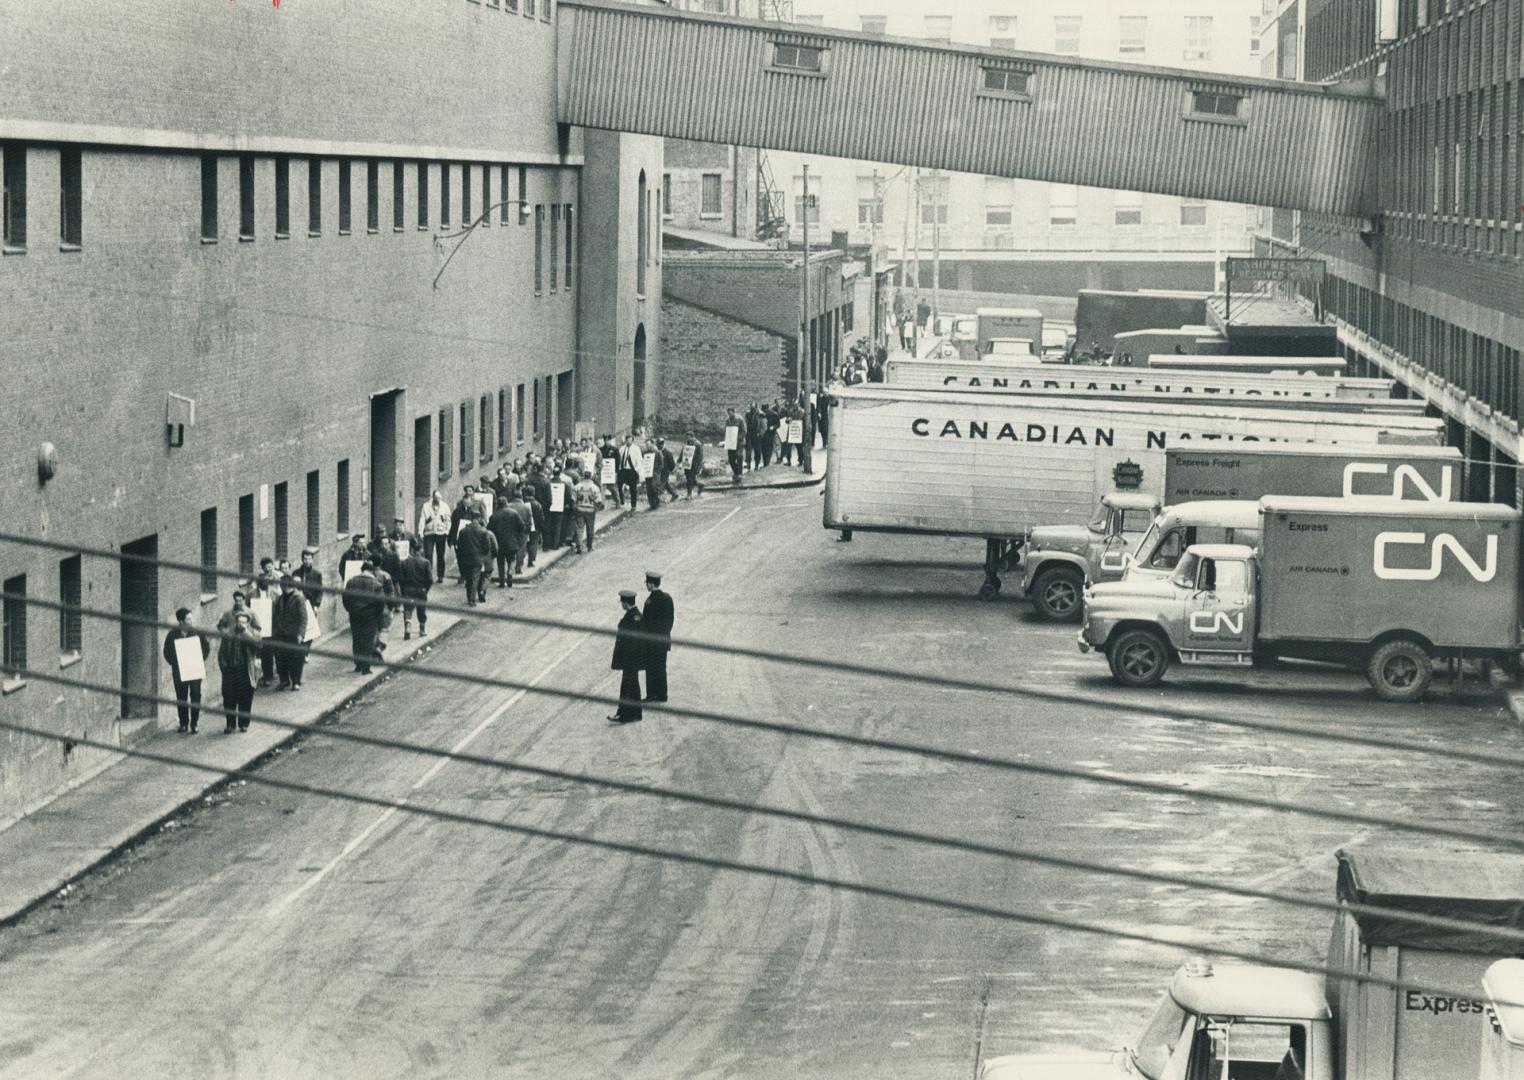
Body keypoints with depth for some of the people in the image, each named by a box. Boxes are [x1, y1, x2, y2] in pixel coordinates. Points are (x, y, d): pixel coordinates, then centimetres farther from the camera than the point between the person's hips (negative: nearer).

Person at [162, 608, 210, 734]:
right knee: (181, 698, 4)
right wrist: (173, 663, -6)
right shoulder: (172, 635, -1)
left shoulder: (197, 633, 0)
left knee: (195, 696, -3)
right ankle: (183, 724, 12)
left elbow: (207, 646, 7)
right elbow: (167, 651, 5)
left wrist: (202, 661, -3)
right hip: (179, 671, 0)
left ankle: (194, 724, 3)